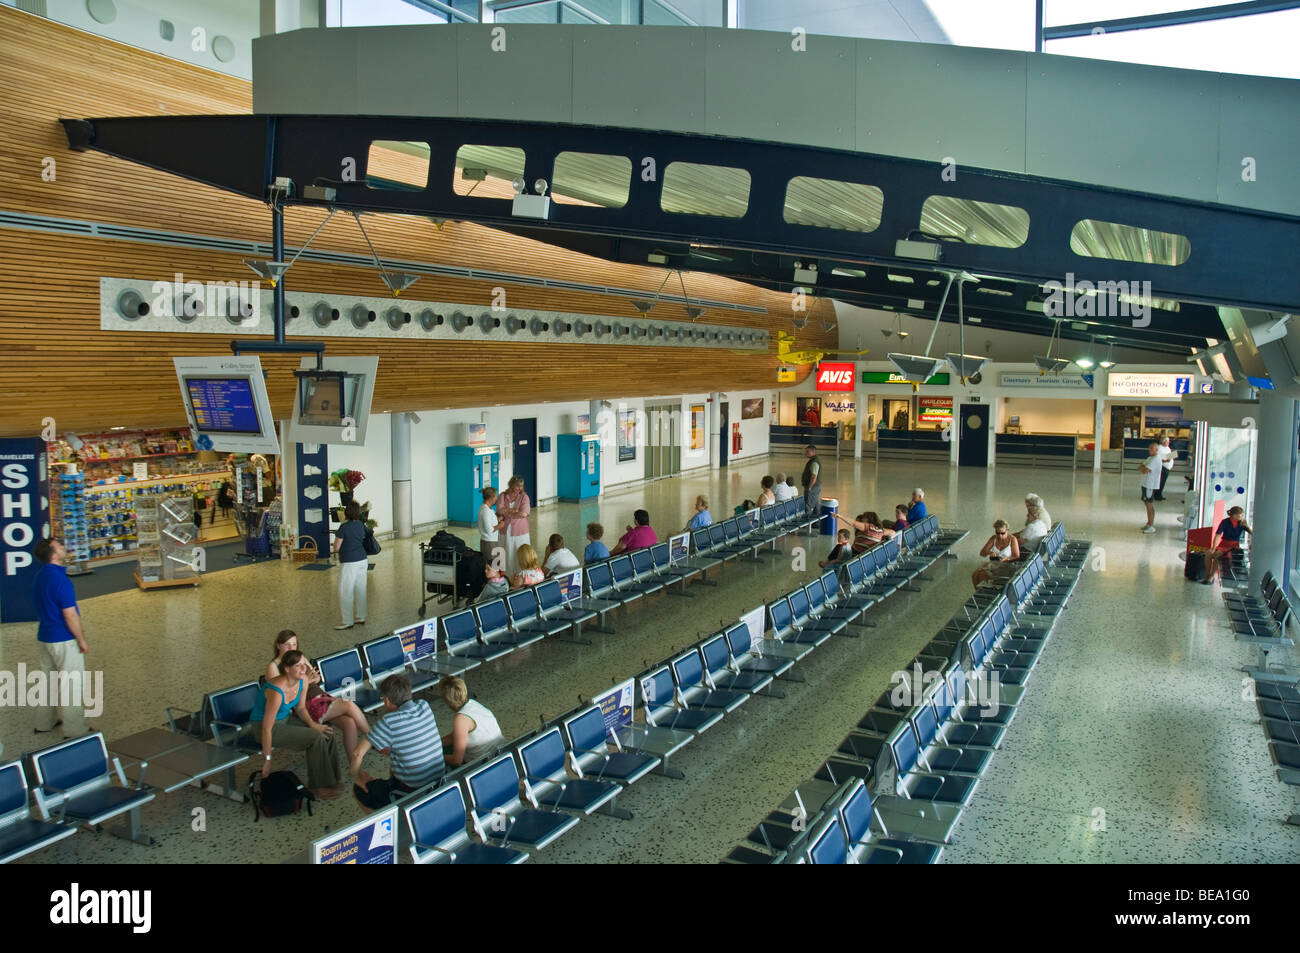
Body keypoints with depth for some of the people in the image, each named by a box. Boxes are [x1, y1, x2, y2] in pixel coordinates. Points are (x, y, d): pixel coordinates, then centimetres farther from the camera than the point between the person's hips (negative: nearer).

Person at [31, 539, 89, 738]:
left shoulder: (39, 576, 5)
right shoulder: (60, 580, -23)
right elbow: (70, 616, -23)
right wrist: (82, 640, -12)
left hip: (45, 637, 9)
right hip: (64, 639, -9)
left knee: (48, 679, 21)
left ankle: (44, 723, 33)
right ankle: (74, 731, 6)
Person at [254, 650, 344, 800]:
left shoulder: (303, 680, -10)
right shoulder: (277, 692, -33)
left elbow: (300, 708, 6)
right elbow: (267, 728, -28)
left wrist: (312, 724, -12)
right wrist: (266, 759, -22)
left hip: (286, 718, 8)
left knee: (328, 735, -8)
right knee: (316, 738, -21)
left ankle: (329, 779, 5)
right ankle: (318, 786, -6)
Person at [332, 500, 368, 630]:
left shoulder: (344, 528, -16)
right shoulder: (361, 525, 4)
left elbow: (336, 548, -12)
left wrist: (337, 535, 7)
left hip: (349, 563, -7)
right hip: (362, 560, 7)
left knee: (345, 592, 1)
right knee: (361, 590, 14)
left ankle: (347, 621, 5)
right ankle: (361, 617, 22)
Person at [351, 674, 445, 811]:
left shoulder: (388, 722, -19)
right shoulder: (424, 706, -3)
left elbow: (358, 754, -18)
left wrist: (356, 777, -2)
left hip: (411, 791, -6)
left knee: (359, 789, 16)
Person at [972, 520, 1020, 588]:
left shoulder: (1012, 539, -5)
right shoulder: (993, 538, 6)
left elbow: (1017, 557, -8)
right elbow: (982, 553, 2)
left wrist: (1006, 559, -27)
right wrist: (989, 552, -21)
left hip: (1006, 566, -5)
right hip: (993, 564, 5)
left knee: (982, 575, -28)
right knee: (974, 575, -19)